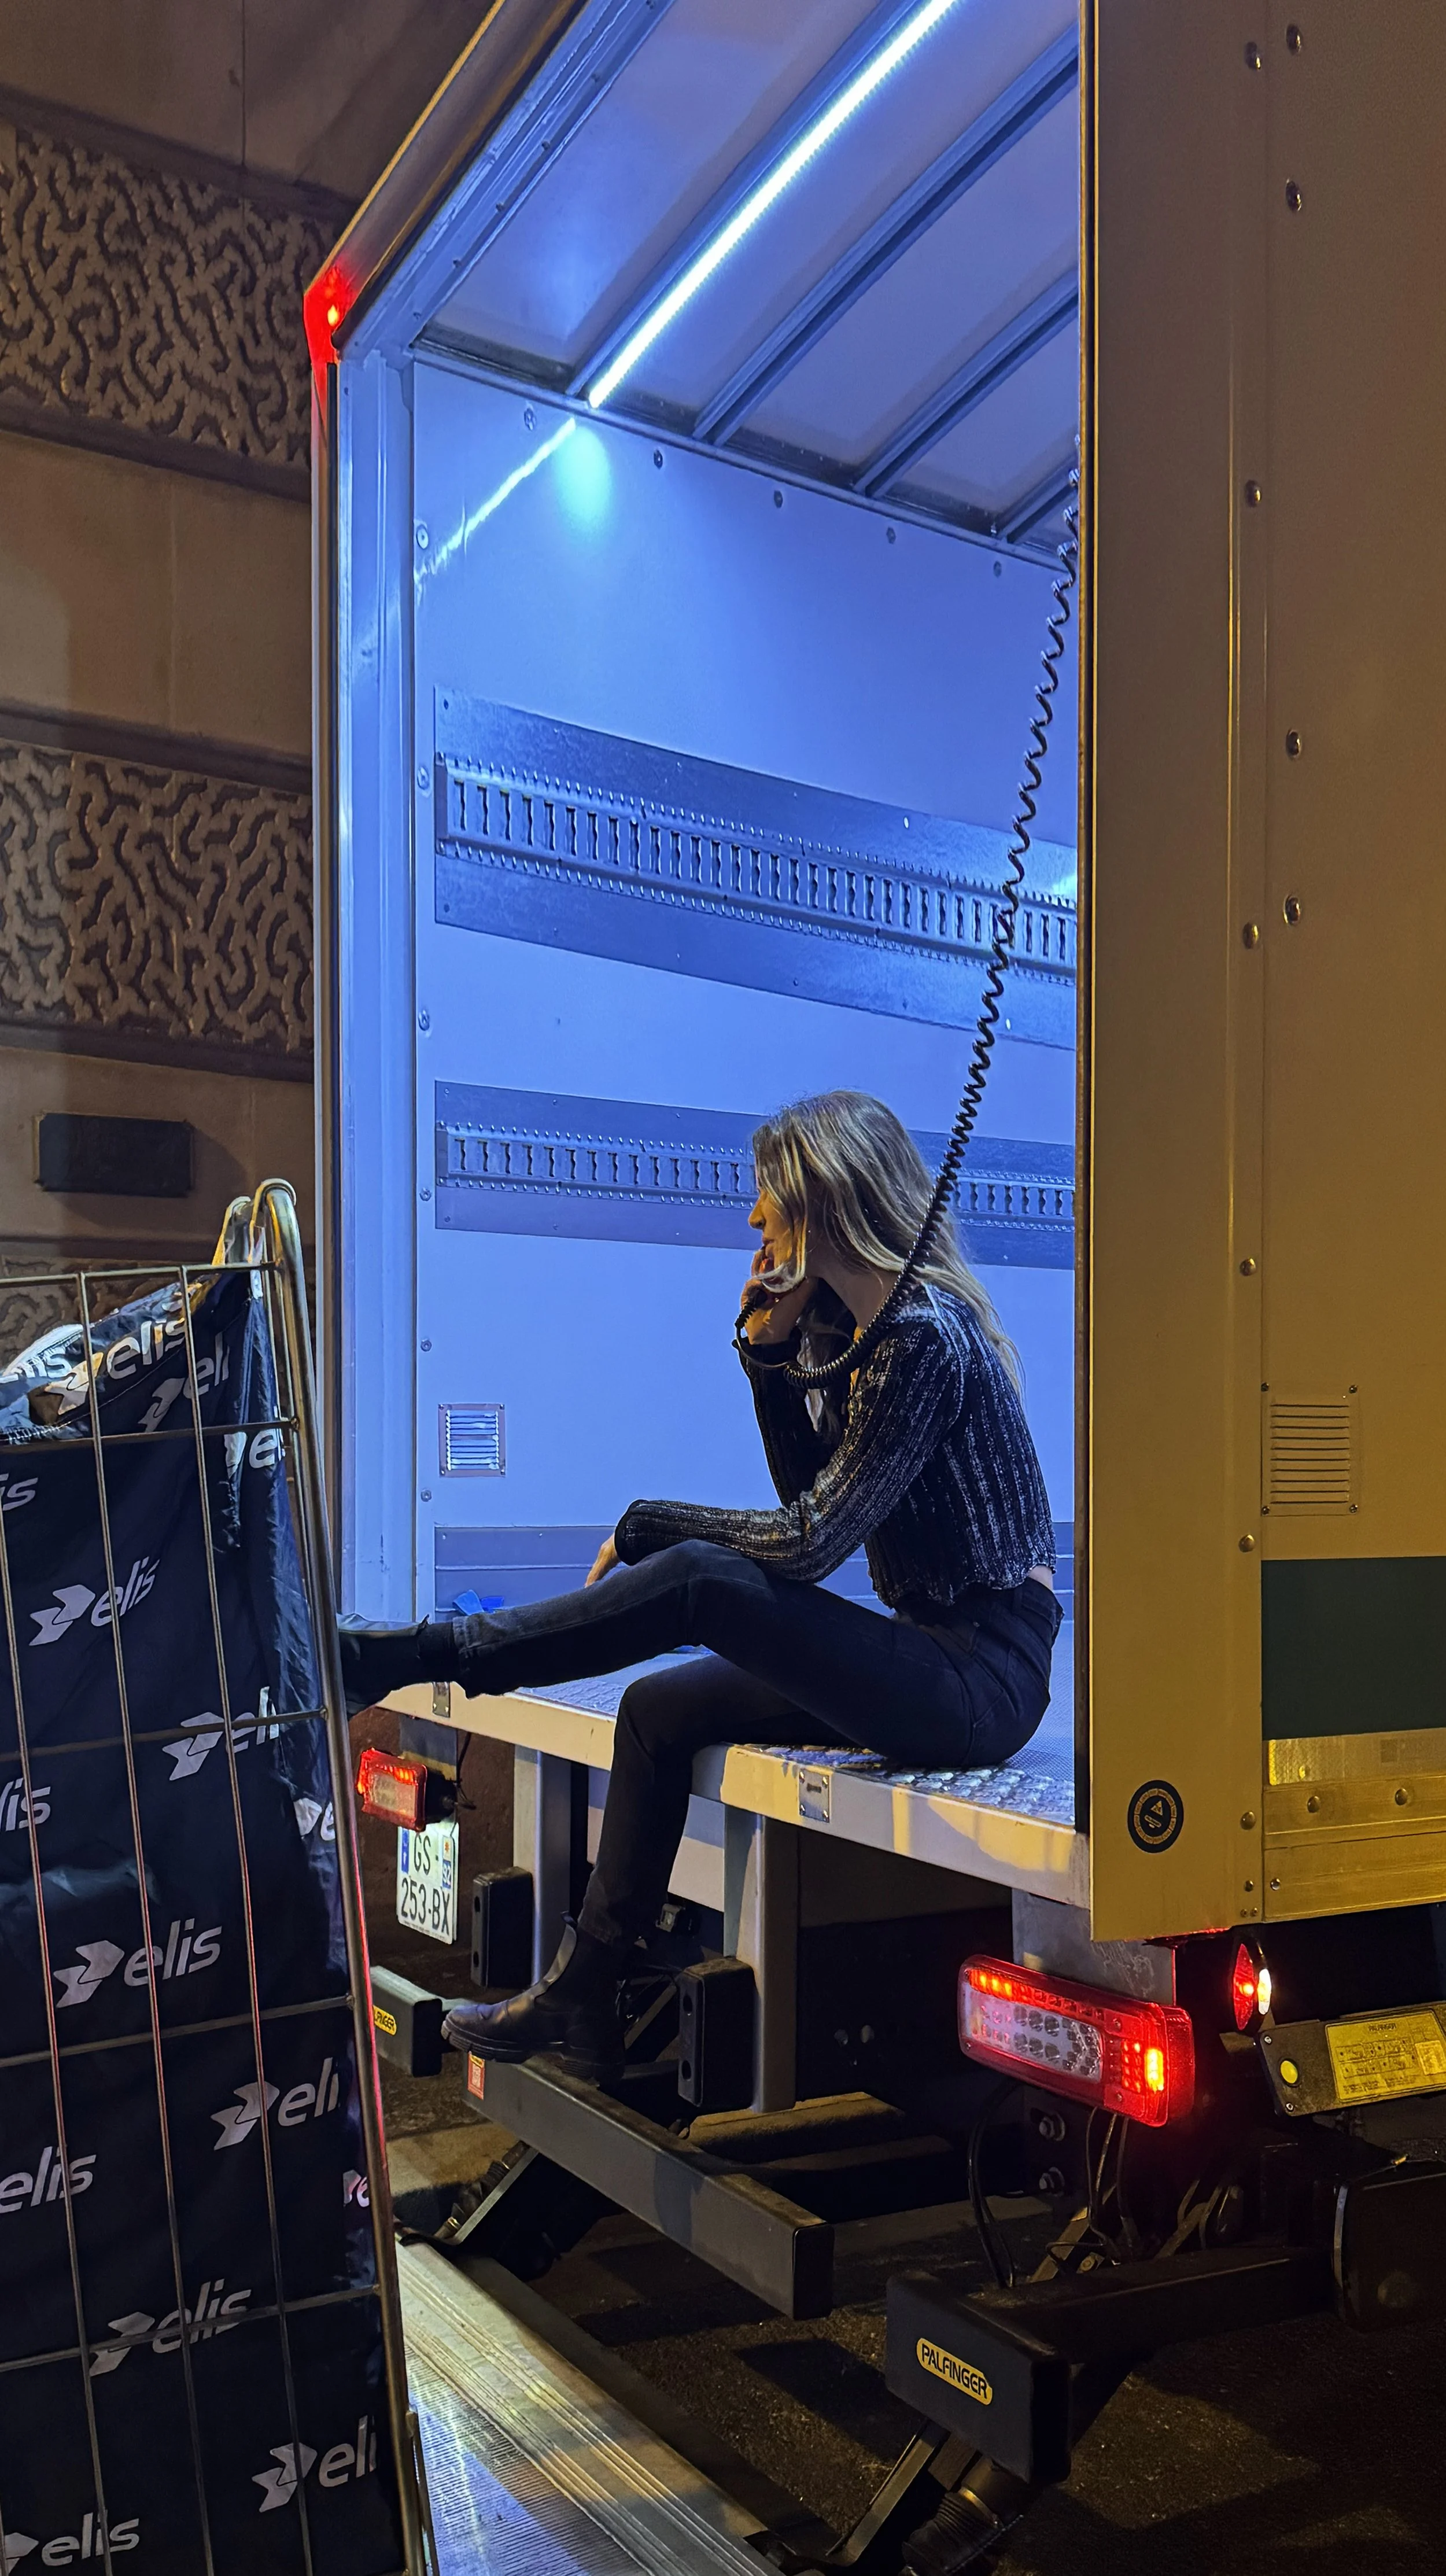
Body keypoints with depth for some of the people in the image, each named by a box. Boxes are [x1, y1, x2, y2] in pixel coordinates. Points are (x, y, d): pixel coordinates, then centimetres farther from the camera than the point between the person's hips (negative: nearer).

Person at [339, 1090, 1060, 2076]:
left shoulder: (925, 1338, -19)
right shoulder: (850, 1322, 10)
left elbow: (809, 1542, -20)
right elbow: (813, 1496, 12)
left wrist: (646, 1524, -7)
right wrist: (771, 1352, 1)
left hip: (983, 1675, -9)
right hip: (929, 1659, 9)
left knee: (699, 1580, -20)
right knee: (660, 1706, 5)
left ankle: (396, 1658, -11)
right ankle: (586, 1997, 13)